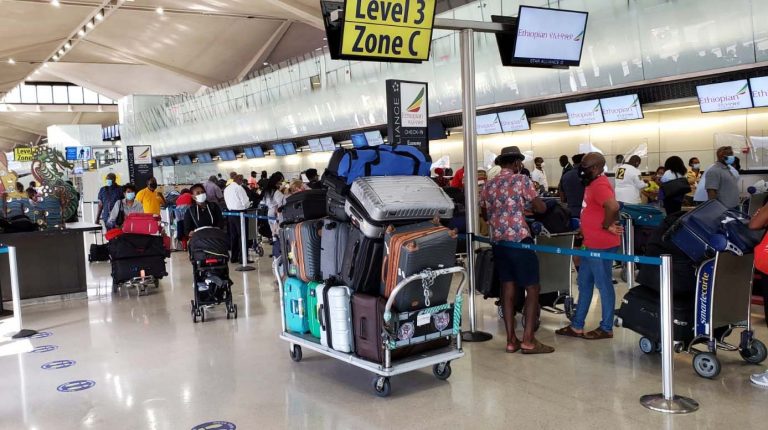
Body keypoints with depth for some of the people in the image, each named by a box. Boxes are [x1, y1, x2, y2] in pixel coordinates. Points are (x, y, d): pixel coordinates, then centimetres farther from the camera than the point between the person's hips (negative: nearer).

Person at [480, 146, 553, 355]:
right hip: (520, 240, -6)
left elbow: (485, 215, 19)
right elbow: (541, 208, -5)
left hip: (498, 242, 6)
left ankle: (511, 340, 10)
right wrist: (527, 203, 15)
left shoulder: (488, 186, 10)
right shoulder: (521, 180, -6)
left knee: (507, 287, 9)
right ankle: (528, 340, -1)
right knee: (533, 288, 2)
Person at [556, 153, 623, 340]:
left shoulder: (599, 185, -18)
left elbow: (613, 207, -35)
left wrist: (607, 226, -21)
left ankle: (606, 328, 13)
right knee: (584, 284, 15)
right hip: (592, 245, 11)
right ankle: (577, 326, 23)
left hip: (602, 246, -11)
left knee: (604, 285, 1)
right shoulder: (593, 184, 14)